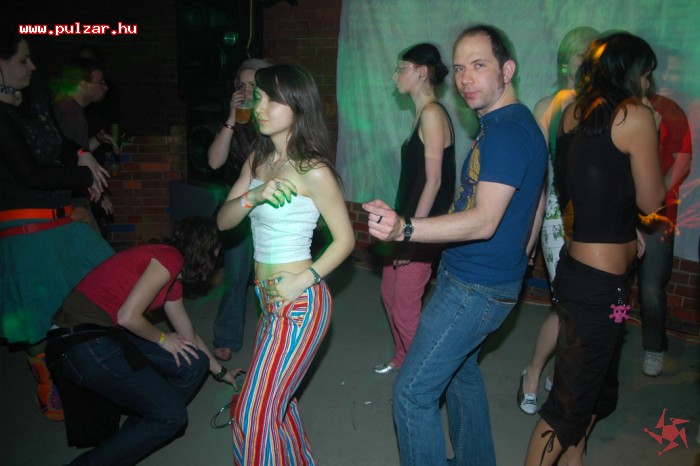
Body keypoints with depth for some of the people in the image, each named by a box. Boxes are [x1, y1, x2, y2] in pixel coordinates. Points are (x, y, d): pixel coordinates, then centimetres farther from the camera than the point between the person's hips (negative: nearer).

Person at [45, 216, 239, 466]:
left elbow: (189, 337, 27)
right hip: (83, 345, -9)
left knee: (194, 363, 6)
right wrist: (163, 339, -1)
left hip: (107, 334, 9)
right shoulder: (170, 257, -13)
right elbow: (128, 316, -20)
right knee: (172, 417, -4)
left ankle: (144, 432, 18)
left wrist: (221, 372, 36)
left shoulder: (174, 278, 17)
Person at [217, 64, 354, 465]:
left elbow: (345, 239, -11)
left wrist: (302, 281, -19)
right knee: (275, 398, 22)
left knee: (255, 416, -2)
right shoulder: (258, 159, 6)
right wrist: (254, 195, -17)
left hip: (299, 304, -8)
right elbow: (223, 220, 1)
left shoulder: (313, 171, -15)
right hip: (270, 298, 8)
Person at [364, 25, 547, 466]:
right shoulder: (519, 123, 11)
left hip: (475, 287, -11)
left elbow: (485, 220, -31)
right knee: (461, 368, 26)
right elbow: (536, 200, 21)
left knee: (413, 392, -4)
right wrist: (522, 256, 27)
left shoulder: (506, 131, -22)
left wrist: (405, 229, -42)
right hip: (494, 278, 11)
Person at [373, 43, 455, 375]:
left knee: (405, 305, -1)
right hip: (412, 223, 10)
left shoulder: (432, 113, -16)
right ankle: (403, 358, 37)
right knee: (389, 291, 19)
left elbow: (433, 180, -20)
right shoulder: (423, 114, 13)